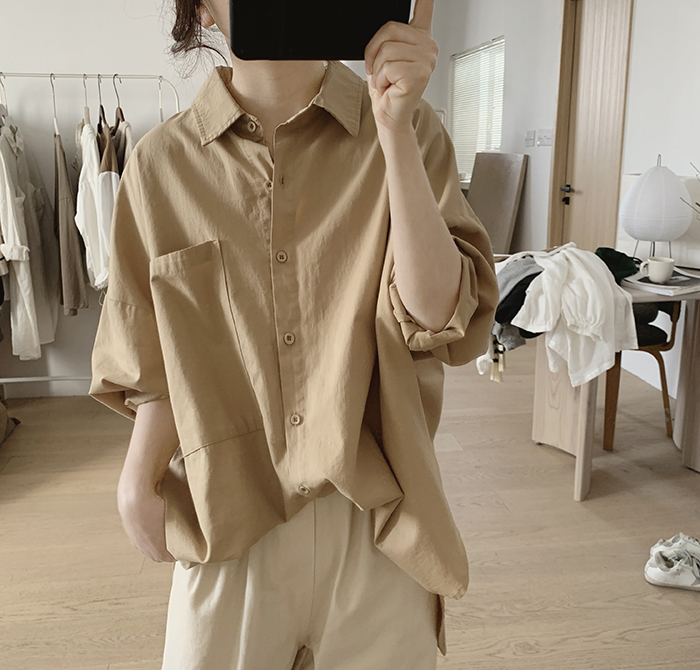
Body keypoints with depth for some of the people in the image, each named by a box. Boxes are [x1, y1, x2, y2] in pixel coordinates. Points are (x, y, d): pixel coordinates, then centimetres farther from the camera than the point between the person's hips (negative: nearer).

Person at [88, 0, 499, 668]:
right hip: (227, 519, 1)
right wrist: (138, 482, -7)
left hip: (374, 515, 0)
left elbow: (437, 317, -15)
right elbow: (157, 360, 4)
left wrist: (396, 130, -19)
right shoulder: (163, 161, 0)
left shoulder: (407, 130, -3)